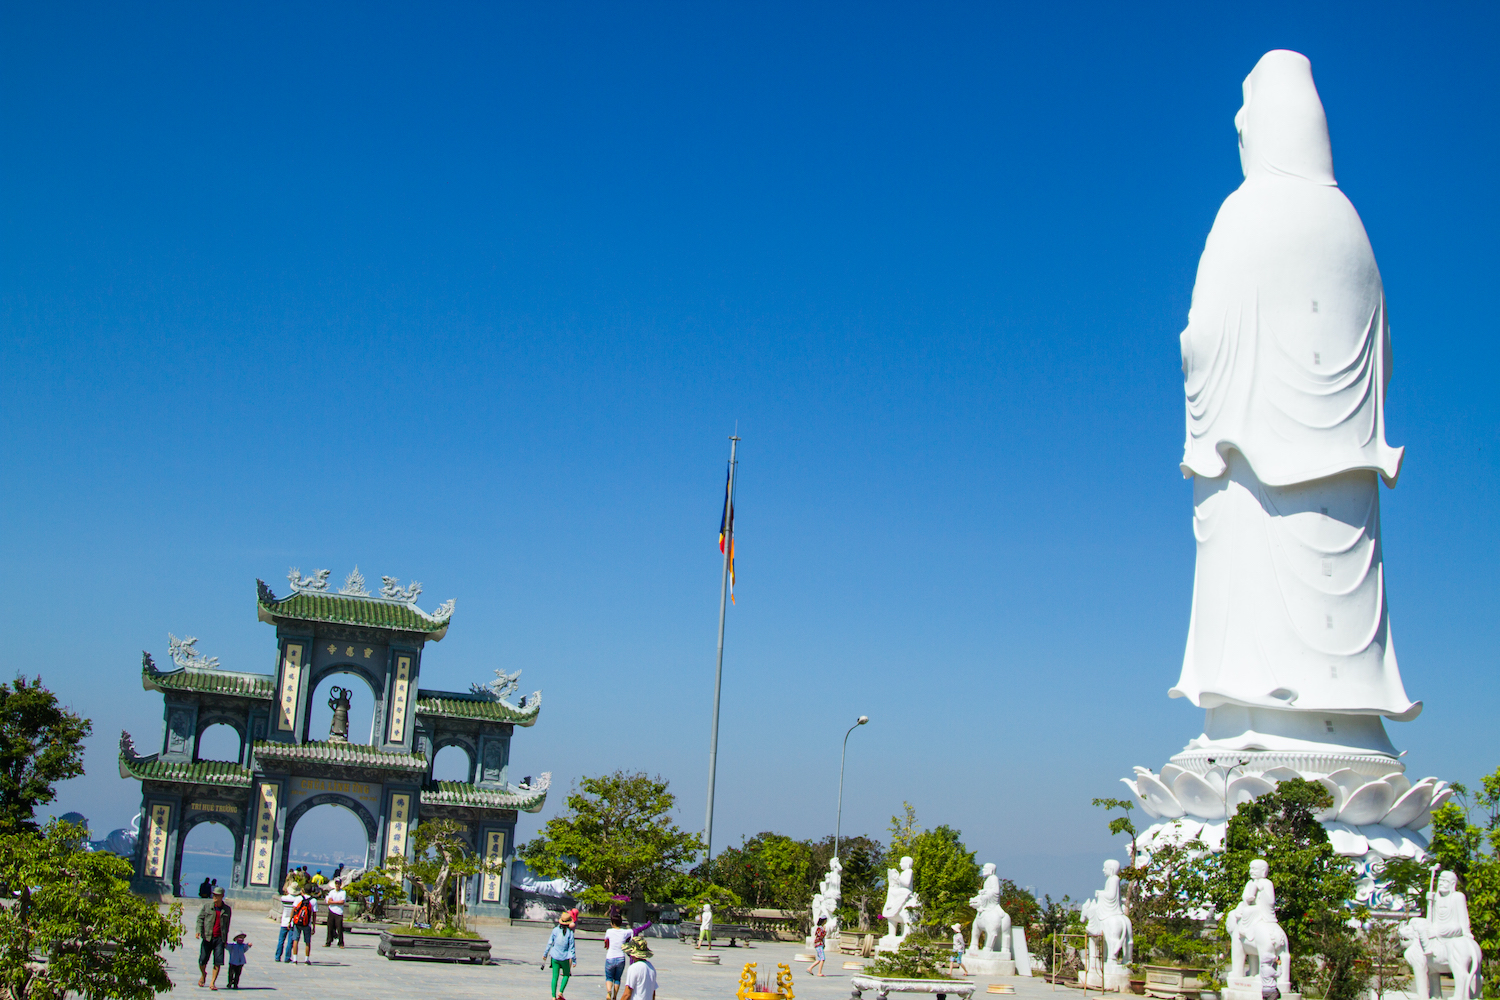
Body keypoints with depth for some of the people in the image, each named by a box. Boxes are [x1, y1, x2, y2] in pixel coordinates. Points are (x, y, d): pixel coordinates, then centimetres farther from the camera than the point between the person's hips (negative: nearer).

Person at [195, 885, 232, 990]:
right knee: (202, 961, 2)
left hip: (220, 938, 0)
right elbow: (200, 918, 4)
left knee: (218, 962, -8)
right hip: (207, 937, 0)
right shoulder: (207, 906, 6)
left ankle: (212, 983, 2)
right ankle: (203, 974, 35)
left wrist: (225, 940, 15)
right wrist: (198, 931, -13)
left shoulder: (227, 909, 9)